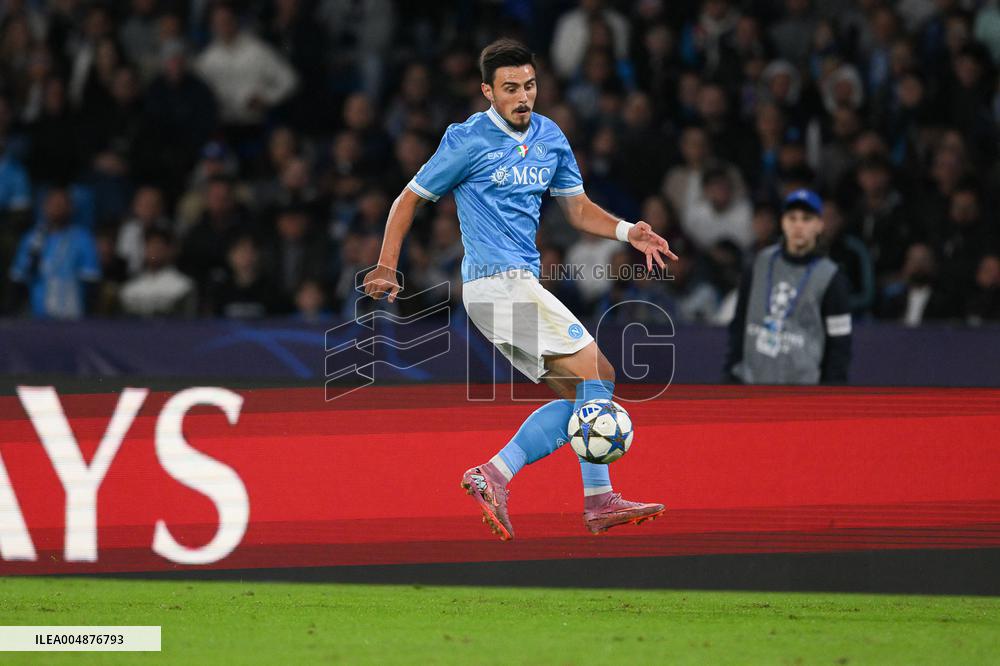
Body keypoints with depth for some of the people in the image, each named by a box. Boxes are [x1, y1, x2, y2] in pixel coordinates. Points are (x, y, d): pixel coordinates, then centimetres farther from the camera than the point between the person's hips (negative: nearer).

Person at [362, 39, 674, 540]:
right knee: (597, 371, -14)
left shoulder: (550, 137, 13)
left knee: (575, 396, 3)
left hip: (522, 283, 8)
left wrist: (627, 231, 1)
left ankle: (494, 475, -1)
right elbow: (409, 199, 1)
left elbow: (577, 208, 19)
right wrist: (386, 268, -7)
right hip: (496, 278, -8)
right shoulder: (468, 140, -6)